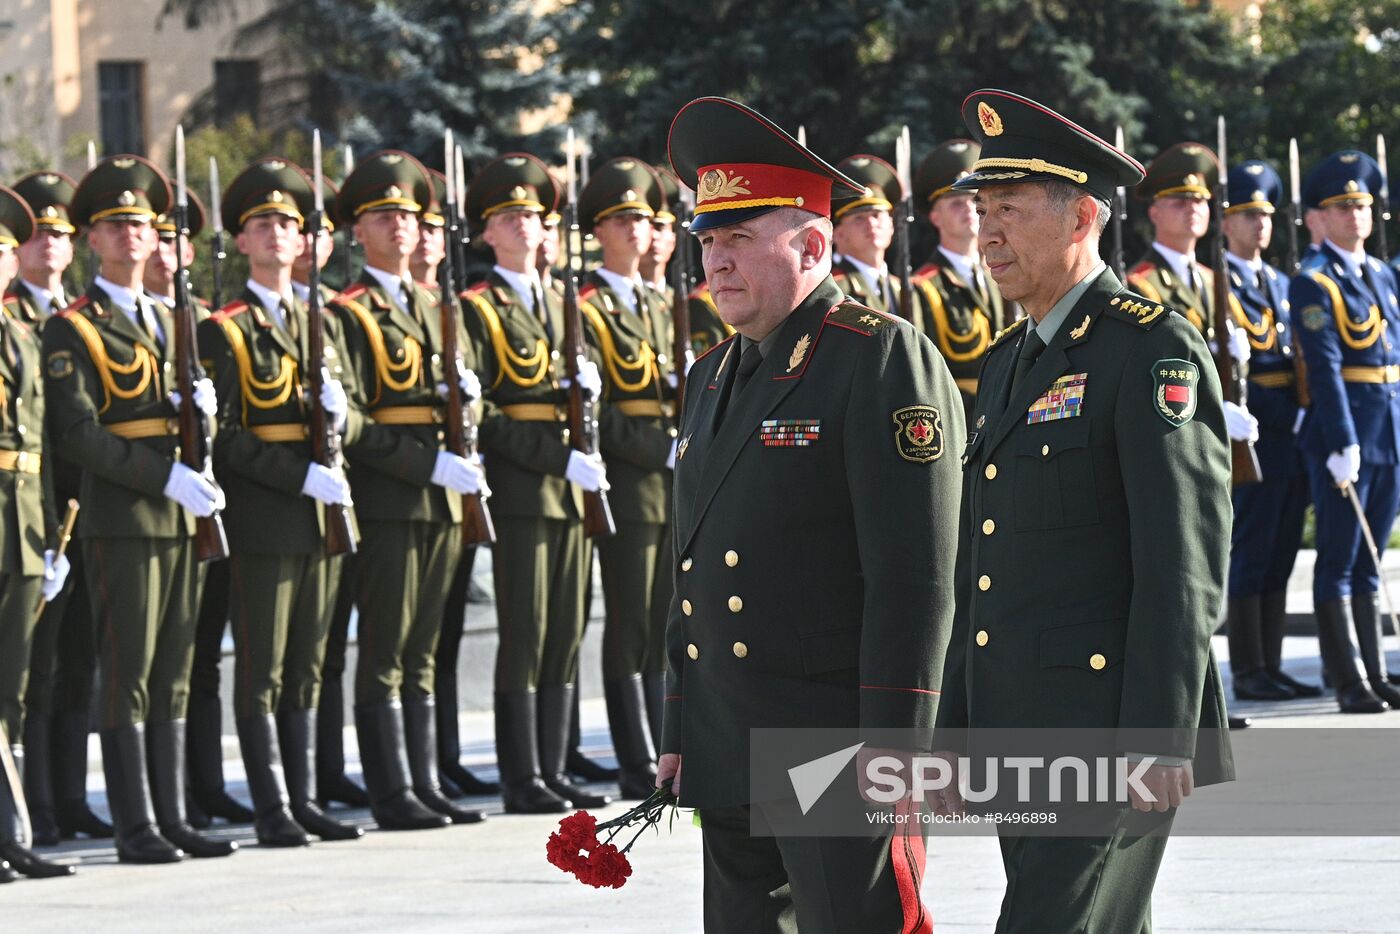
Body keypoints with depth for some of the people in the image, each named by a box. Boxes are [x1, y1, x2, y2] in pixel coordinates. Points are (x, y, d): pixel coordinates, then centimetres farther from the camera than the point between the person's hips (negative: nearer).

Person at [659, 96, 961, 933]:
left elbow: (915, 581, -15)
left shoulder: (884, 362, -9)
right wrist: (680, 734, 19)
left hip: (843, 760, -8)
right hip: (729, 765, 8)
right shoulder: (715, 378, 17)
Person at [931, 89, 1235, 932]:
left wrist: (1160, 740, -20)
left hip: (1110, 734, -9)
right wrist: (957, 733, 19)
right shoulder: (1011, 361, 18)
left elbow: (1185, 567, -15)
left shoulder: (1154, 352, -9)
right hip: (1018, 736, 9)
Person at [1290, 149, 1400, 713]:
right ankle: (1350, 683, 0)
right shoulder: (1313, 284, -8)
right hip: (1341, 438, -7)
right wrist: (1343, 445, -22)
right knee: (1338, 563, -2)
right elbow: (1324, 367, -16)